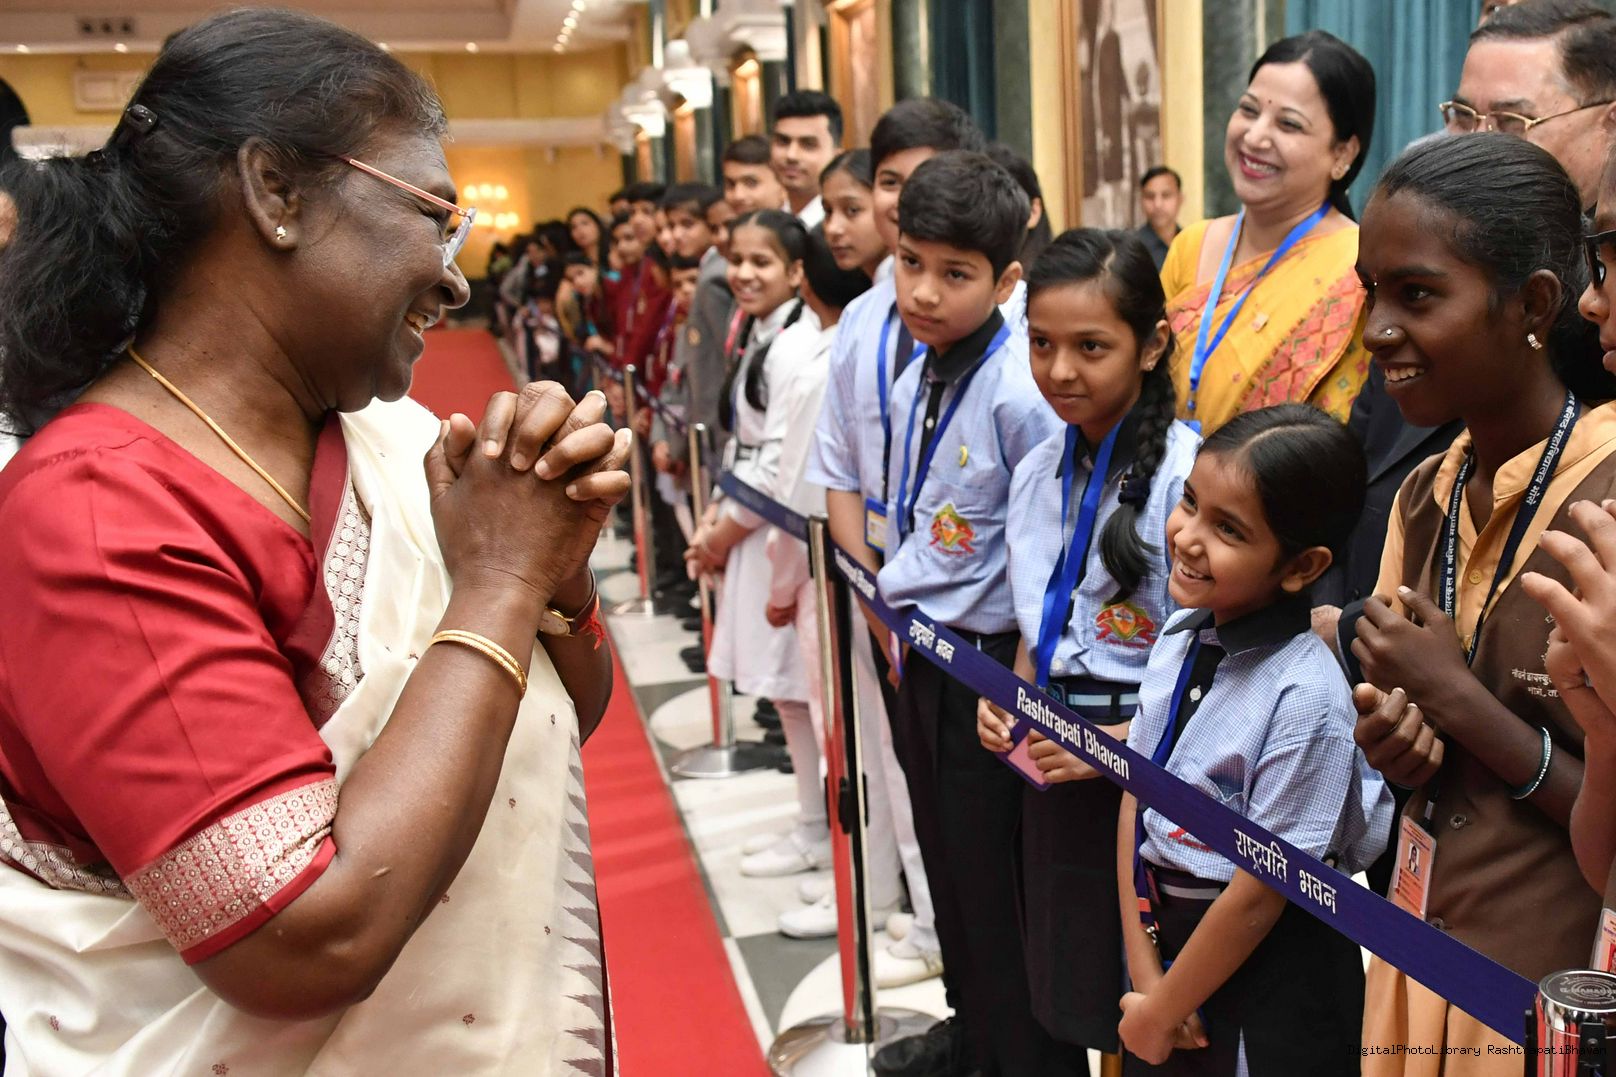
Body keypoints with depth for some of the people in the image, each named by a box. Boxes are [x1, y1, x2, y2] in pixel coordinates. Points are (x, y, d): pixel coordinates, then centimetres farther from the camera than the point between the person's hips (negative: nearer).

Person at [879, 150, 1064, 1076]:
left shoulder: (1018, 393, -22)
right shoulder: (914, 381, 4)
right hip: (919, 656, 9)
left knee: (994, 874, 5)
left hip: (986, 661, -8)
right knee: (947, 861, 22)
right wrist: (894, 599, 12)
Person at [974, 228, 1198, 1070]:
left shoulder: (1184, 472, -17)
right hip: (1053, 770, 6)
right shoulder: (1036, 474, 7)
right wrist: (1008, 701, 1)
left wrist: (1128, 740, -21)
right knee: (1064, 1009, 17)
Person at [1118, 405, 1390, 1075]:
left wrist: (1159, 1013, -8)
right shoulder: (1181, 636, -5)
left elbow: (1259, 894, -19)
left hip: (1266, 979, -6)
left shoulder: (1305, 699, -25)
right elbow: (1134, 801, -2)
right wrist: (1145, 974, -5)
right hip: (1166, 943, 6)